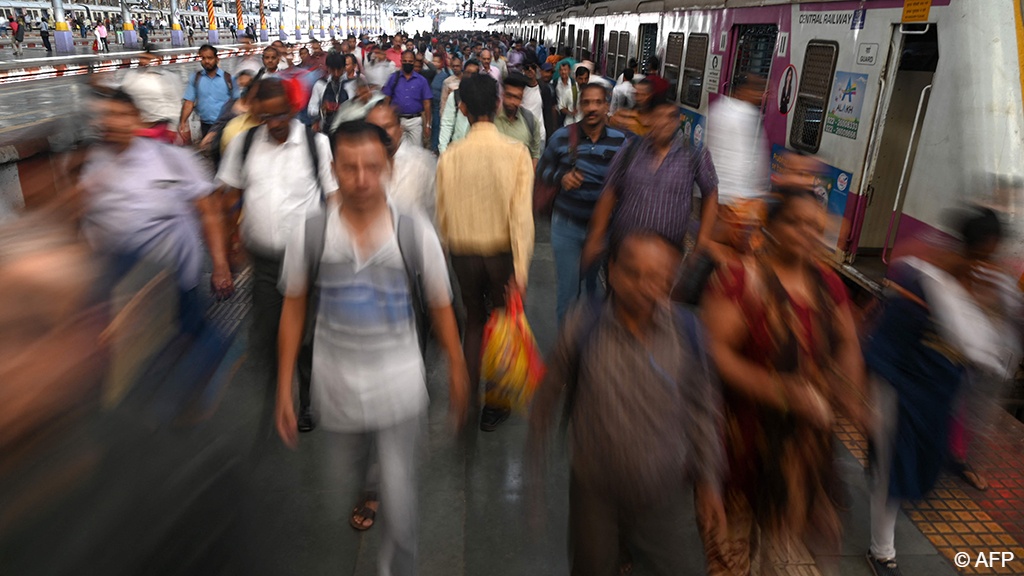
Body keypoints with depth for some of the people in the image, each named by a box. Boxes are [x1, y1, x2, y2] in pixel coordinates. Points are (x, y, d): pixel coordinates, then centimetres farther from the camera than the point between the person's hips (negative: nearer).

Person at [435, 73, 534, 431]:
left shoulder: (450, 156, -9)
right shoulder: (516, 153, -13)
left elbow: (442, 213, -1)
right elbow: (521, 213, -18)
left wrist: (446, 250, 16)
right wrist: (521, 267, -17)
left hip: (463, 252, 2)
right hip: (502, 252, -1)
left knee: (474, 320, 22)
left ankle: (468, 393, 31)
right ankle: (494, 405, 25)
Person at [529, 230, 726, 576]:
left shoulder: (687, 331, -14)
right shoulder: (583, 326, -18)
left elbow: (701, 407, -2)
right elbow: (549, 394, -6)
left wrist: (708, 480, 4)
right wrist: (534, 456, 2)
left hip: (662, 493, 1)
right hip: (595, 491, -1)